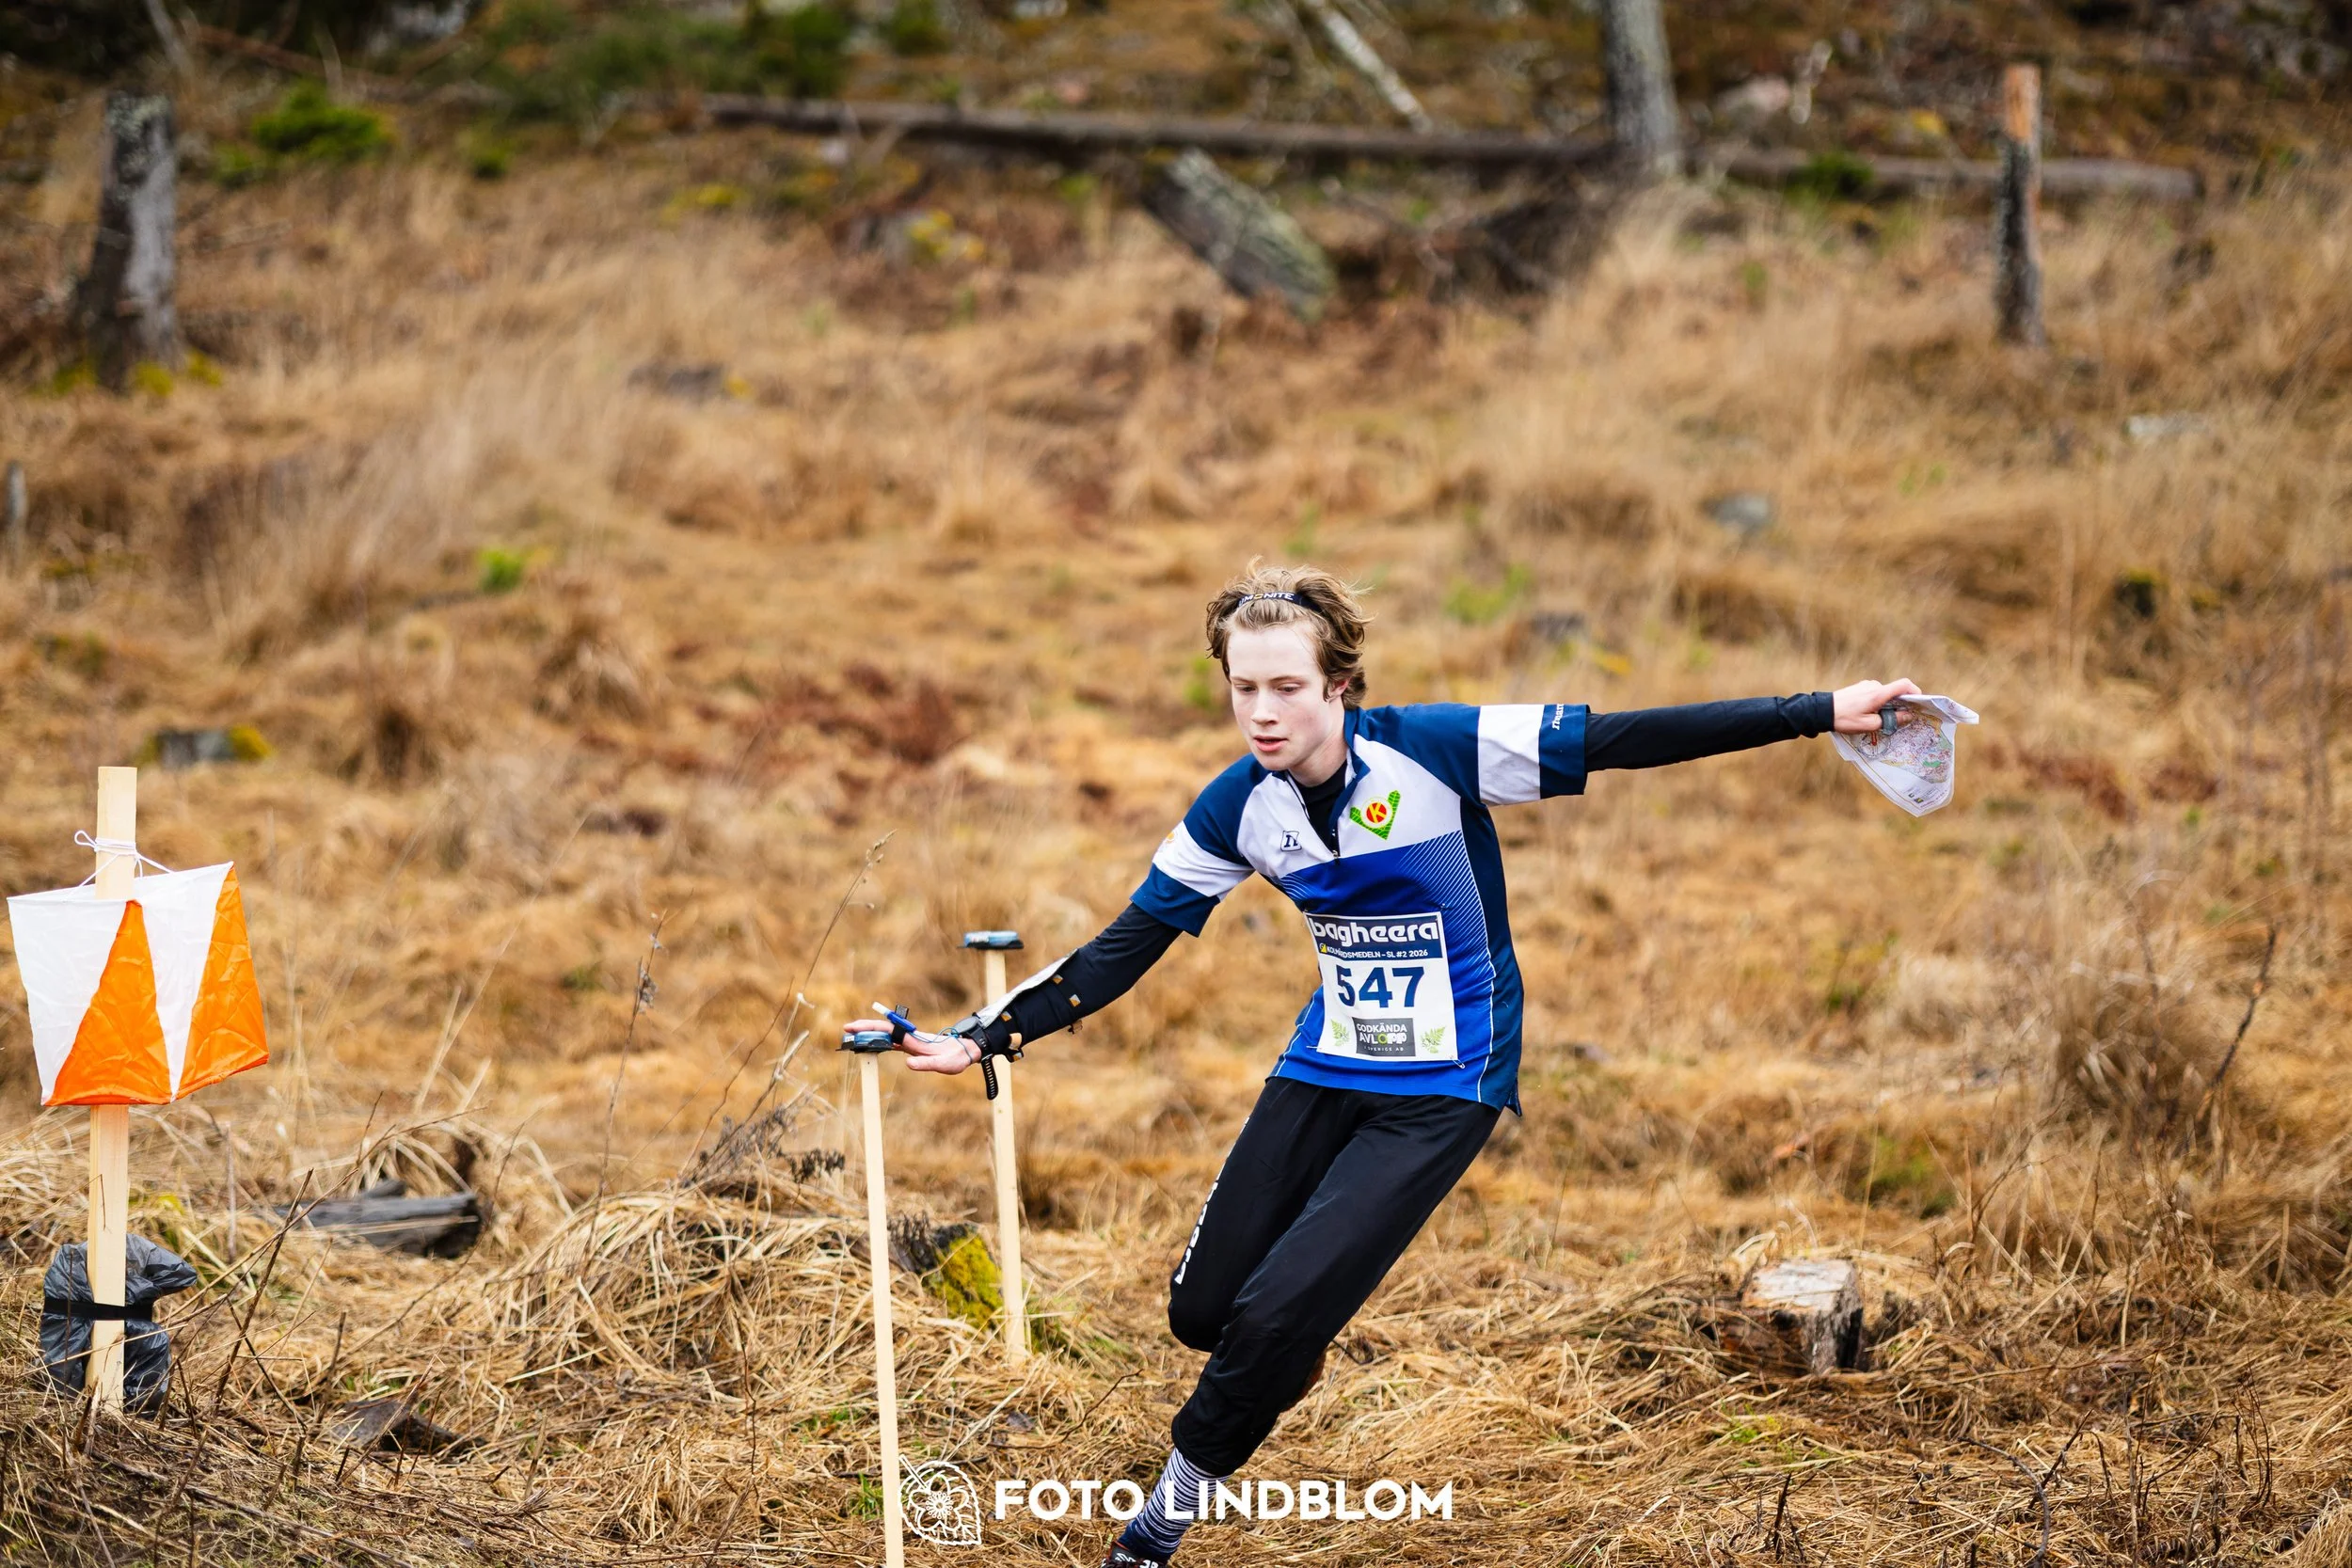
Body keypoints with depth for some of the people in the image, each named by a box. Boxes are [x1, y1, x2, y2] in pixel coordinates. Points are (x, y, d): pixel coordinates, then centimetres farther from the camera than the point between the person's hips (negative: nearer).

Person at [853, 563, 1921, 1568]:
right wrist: (985, 1039, -8)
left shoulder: (1433, 749, -20)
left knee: (1274, 1317, -16)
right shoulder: (1238, 809, -7)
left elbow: (1620, 741, -18)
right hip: (1326, 1068, 5)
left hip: (1443, 1085, -4)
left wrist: (1823, 712, -21)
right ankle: (1292, 1349, 36)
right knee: (1203, 1311, -1)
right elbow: (1125, 950, 0)